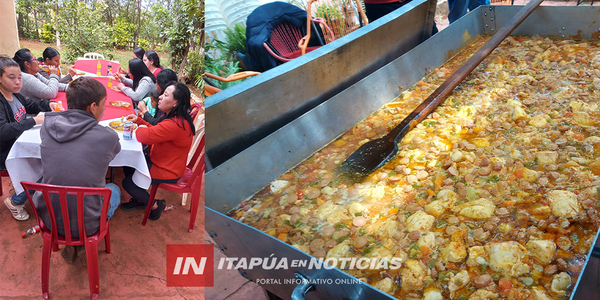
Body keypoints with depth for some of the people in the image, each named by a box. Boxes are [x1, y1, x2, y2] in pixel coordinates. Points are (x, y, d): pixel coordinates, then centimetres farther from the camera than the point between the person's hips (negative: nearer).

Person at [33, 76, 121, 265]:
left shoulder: (48, 125, -8)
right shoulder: (108, 137, -19)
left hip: (48, 219, 4)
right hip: (87, 225, -3)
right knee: (114, 190, 29)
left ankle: (69, 245, 25)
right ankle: (85, 244, 17)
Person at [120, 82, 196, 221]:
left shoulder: (174, 125, -35)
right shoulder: (178, 119, 1)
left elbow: (144, 136, -31)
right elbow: (155, 130, 16)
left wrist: (141, 128, -8)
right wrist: (138, 120, 5)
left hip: (166, 172, -10)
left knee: (127, 183, -1)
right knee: (128, 165, 20)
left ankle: (155, 205, 15)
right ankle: (140, 200, 32)